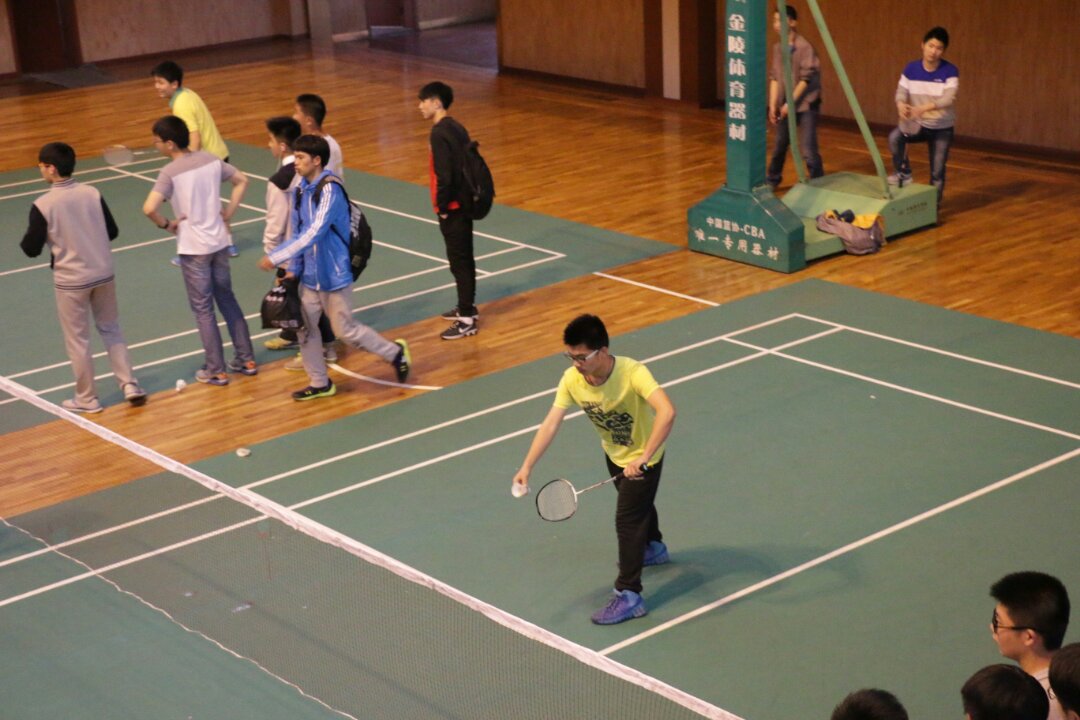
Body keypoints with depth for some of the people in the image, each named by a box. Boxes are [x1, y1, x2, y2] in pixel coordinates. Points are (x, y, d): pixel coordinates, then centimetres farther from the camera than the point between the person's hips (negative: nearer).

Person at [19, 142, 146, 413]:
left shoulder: (42, 206, -17)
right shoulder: (92, 194, -6)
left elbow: (32, 249, -10)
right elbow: (112, 232, 2)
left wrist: (26, 238, 11)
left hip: (70, 281, -4)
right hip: (103, 274, 4)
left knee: (77, 340, 10)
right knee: (110, 329, 21)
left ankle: (87, 399, 21)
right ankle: (130, 385, 18)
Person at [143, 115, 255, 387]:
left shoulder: (170, 173, -17)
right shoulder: (211, 159, 0)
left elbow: (149, 208, -28)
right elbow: (241, 181, 11)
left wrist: (165, 224, -9)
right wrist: (228, 213, 10)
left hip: (193, 248, -6)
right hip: (219, 242, 6)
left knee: (203, 309, 6)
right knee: (227, 299, 19)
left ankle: (216, 371, 11)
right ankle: (246, 359, 23)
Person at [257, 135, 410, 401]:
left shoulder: (329, 190, -21)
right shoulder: (300, 190, 4)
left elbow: (314, 233, -29)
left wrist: (277, 257, -29)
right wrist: (293, 269, 9)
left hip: (334, 275, -7)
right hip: (310, 276, 7)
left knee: (345, 330, 2)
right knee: (303, 327, 6)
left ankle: (395, 352, 23)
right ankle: (320, 383, 21)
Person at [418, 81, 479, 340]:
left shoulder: (439, 133, -18)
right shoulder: (456, 128, 9)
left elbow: (443, 174, -23)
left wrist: (442, 207, -14)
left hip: (453, 207, -9)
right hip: (464, 202, 9)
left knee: (459, 261, -4)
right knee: (464, 258, 19)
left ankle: (467, 320, 1)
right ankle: (467, 307, 32)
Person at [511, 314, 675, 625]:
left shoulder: (632, 373, -39)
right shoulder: (571, 379, -24)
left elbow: (667, 412, -52)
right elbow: (551, 424, -27)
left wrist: (642, 459, -56)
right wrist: (527, 466, -38)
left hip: (643, 458, -6)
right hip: (614, 454, 6)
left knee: (627, 519, -7)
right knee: (638, 503, 30)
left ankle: (629, 595, 6)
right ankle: (653, 547, 59)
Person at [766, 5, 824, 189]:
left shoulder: (805, 47, -14)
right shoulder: (777, 48, 7)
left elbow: (806, 79, -16)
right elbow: (774, 77, 9)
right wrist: (773, 104, 2)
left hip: (805, 105, -6)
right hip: (785, 105, 6)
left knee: (808, 150, -10)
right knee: (779, 146, 17)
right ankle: (771, 180, 34)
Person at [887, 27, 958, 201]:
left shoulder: (950, 71, -16)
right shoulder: (911, 69, -6)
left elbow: (948, 99, -27)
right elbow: (901, 92, -10)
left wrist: (923, 108, -44)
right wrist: (902, 106, -36)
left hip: (942, 127, -2)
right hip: (917, 123, 2)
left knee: (937, 171, 2)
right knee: (895, 137, -28)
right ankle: (903, 174, -5)